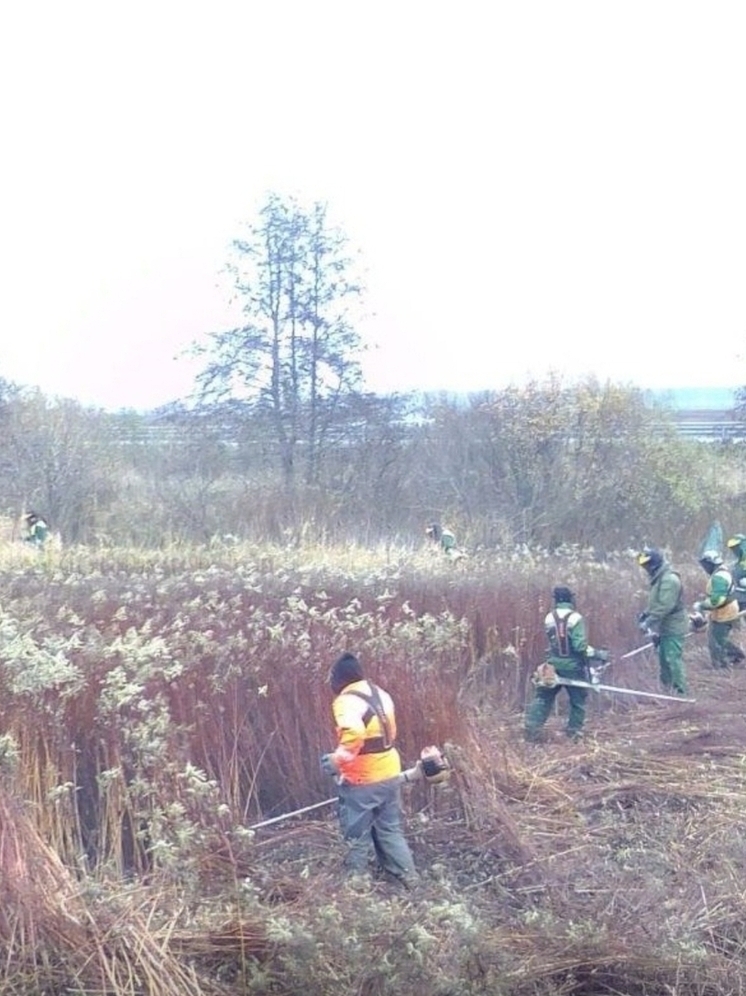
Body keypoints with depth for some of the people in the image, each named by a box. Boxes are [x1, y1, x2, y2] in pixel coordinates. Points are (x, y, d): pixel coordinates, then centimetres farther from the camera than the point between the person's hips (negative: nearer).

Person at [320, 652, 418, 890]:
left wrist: (337, 760, -24)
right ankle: (407, 873, 21)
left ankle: (358, 876, 20)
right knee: (390, 827, 19)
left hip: (362, 779, -7)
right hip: (389, 772, 8)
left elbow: (353, 735, -35)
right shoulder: (380, 694, 8)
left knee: (357, 831, 10)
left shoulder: (346, 701, -18)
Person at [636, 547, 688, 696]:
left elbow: (664, 606, -27)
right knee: (663, 659, 17)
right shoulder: (659, 578, 11)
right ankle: (666, 688, 29)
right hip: (665, 628, 10)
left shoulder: (670, 579, -21)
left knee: (674, 659, -8)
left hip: (673, 628, -10)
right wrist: (645, 614, 6)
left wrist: (649, 622, -25)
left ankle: (680, 691, -3)